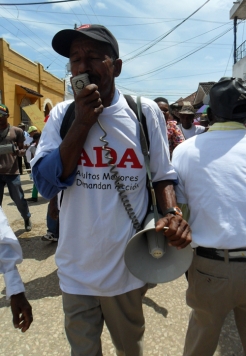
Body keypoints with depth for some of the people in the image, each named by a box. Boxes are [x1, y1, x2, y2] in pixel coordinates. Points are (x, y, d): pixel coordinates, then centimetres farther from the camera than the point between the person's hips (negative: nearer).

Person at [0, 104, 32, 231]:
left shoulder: (17, 131, 2)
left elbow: (23, 150, 5)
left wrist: (17, 151, -18)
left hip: (12, 172, -2)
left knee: (19, 199, 7)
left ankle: (27, 219, 32)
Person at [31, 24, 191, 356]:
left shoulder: (145, 112, -7)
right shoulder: (62, 115, -4)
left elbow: (163, 174, 0)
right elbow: (45, 184, -12)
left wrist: (171, 213, -20)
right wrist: (82, 123, -18)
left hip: (128, 266, 0)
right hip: (76, 269, 1)